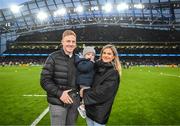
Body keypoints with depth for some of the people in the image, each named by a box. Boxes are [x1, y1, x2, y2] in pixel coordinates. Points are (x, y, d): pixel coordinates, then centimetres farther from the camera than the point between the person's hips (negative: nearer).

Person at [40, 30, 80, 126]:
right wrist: (59, 93, -18)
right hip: (58, 103, -4)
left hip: (74, 102, 5)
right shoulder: (54, 57, -8)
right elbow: (44, 80, -11)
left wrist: (80, 97, 6)